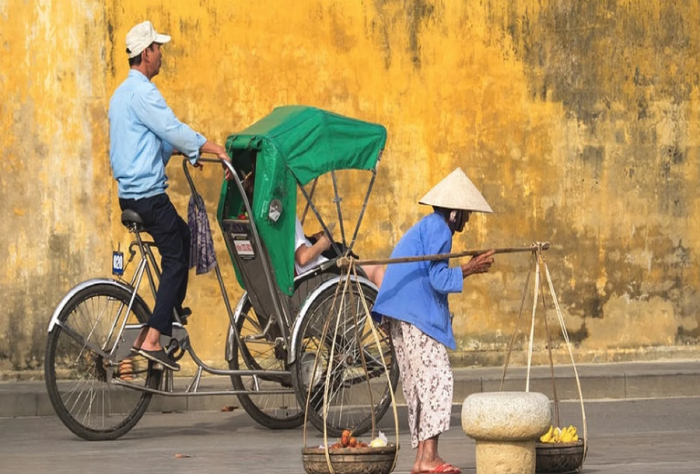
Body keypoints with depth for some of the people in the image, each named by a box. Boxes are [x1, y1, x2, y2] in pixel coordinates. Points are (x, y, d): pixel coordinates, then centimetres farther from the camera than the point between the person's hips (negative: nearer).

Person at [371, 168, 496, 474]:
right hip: (417, 314, -11)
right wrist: (469, 270, -3)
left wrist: (468, 268, 22)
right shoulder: (438, 229, -8)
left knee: (419, 383, 11)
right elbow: (439, 279, -14)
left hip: (400, 316, 11)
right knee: (437, 378, -12)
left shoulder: (426, 227, 24)